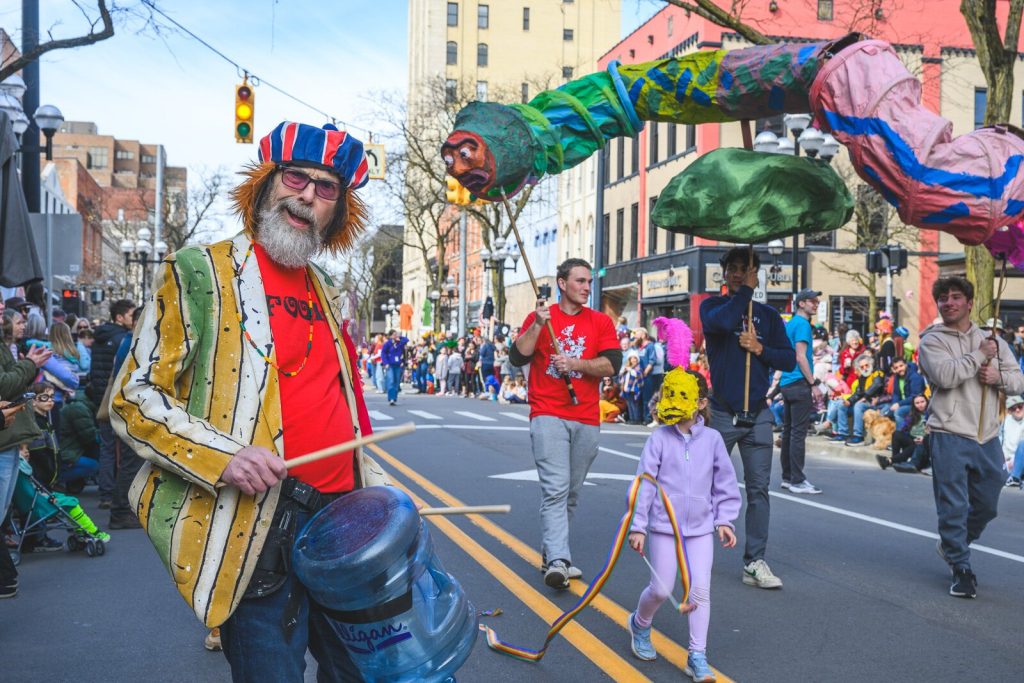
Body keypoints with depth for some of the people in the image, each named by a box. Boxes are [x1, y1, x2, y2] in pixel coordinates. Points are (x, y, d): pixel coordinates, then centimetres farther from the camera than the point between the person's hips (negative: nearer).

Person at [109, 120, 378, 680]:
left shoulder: (326, 291, 16)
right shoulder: (199, 273, -3)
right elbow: (133, 398, -6)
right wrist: (220, 455, -20)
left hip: (342, 514, 7)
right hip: (256, 526, -6)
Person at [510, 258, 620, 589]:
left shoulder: (601, 322, 10)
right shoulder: (539, 316, 6)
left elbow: (612, 364, -2)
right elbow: (517, 357, -4)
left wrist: (574, 363, -14)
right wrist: (538, 325, -15)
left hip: (587, 421, 3)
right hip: (548, 416, -3)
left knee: (572, 493, 9)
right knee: (555, 489, -14)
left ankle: (550, 552, 23)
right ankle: (557, 562, -17)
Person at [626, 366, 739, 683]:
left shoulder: (712, 439, 0)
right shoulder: (659, 439, -7)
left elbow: (725, 484, 9)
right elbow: (644, 484, -6)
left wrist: (724, 520, 5)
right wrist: (637, 526, -8)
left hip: (701, 527, 2)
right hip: (663, 526, -2)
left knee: (700, 590, -3)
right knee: (660, 589, 2)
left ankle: (697, 657, 9)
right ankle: (640, 625, 35)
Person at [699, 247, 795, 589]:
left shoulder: (768, 315, 11)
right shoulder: (713, 306, 3)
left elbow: (789, 360, 6)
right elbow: (721, 321, -22)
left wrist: (760, 348, -9)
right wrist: (744, 291, -13)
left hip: (758, 415, 2)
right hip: (721, 413, -2)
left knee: (759, 489, 0)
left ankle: (754, 563, 5)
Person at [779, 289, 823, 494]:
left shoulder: (790, 323, 18)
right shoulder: (802, 324, -10)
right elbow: (800, 357, -16)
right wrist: (813, 383, -14)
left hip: (787, 383, 10)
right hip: (799, 384, -10)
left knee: (789, 430, 11)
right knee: (798, 432, -8)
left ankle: (787, 477, 16)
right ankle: (797, 481, -7)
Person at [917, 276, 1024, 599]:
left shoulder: (991, 339, 13)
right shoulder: (932, 340, -2)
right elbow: (945, 375, -20)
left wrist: (997, 376, -11)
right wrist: (980, 355, -12)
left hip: (987, 437, 5)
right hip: (950, 436, -5)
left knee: (986, 505, 17)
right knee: (953, 507, -3)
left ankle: (952, 545, 40)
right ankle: (961, 569, 9)